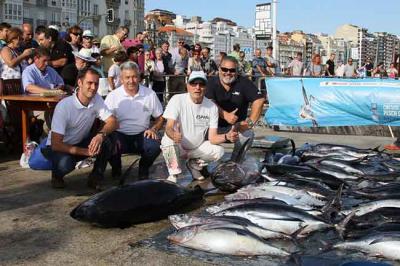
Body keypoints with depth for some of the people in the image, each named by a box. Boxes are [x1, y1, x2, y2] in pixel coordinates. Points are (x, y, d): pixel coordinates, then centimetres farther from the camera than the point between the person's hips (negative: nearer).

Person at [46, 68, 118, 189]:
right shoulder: (64, 106, -26)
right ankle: (57, 175, 1)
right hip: (61, 147, -4)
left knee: (107, 140, -24)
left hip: (81, 142, 5)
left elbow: (113, 122, -15)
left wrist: (101, 134, -37)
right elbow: (56, 144, -26)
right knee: (65, 163, -37)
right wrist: (85, 152, -32)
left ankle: (95, 178, -4)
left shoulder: (97, 99, -10)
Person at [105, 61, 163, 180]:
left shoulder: (150, 94, 2)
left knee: (155, 146, -30)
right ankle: (116, 171, 4)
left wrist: (153, 129, -10)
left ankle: (143, 170, 6)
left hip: (142, 135, 1)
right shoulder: (113, 96, -2)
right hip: (120, 134, -1)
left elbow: (160, 118, 11)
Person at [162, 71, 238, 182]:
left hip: (197, 147, 3)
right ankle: (174, 174, -9)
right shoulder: (177, 100, -16)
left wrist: (226, 136, -34)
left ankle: (194, 164, 10)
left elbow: (212, 138, -11)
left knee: (219, 151, -20)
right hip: (177, 147, -3)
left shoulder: (212, 106, -8)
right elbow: (169, 127, -25)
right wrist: (173, 135, -50)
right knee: (168, 140, -34)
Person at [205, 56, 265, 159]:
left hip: (237, 125, 1)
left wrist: (250, 122, -19)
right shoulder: (211, 82, -2)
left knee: (248, 134, -27)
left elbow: (259, 99, -10)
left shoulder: (244, 83, -1)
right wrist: (225, 115, -30)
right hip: (215, 125, 0)